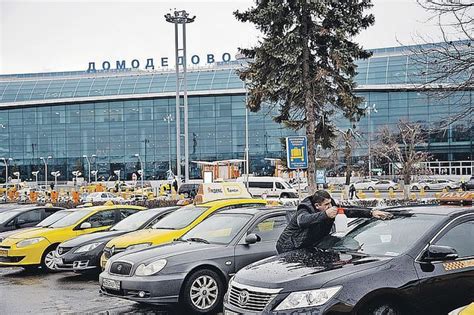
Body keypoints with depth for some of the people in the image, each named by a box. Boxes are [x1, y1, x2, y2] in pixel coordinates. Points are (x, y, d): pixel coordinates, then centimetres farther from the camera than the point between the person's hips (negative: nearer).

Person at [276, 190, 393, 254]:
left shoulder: (330, 208, -5)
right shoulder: (304, 210, -26)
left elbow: (349, 212, -3)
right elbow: (302, 221, -51)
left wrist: (371, 213, -14)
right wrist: (325, 214, -61)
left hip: (307, 248, 7)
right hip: (289, 249, -7)